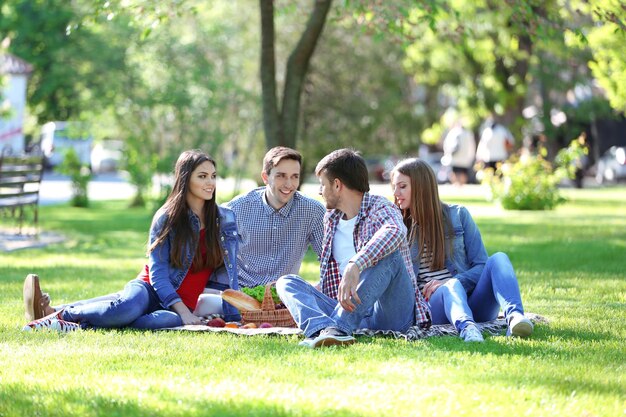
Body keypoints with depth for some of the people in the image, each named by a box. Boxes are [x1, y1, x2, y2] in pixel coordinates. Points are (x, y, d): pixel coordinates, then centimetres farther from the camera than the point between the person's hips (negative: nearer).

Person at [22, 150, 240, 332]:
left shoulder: (225, 219, 6)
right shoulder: (166, 218, -1)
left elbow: (230, 268, 6)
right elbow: (158, 273, -6)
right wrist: (182, 310, -19)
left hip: (185, 304, 2)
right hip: (152, 290, -2)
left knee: (173, 321, -39)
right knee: (127, 308, -41)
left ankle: (80, 326, -32)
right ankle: (65, 313, -17)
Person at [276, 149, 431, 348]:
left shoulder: (379, 207, -3)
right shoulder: (330, 219, 20)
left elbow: (395, 231, -30)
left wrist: (355, 265, -43)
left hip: (393, 314, -6)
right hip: (352, 313, 6)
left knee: (389, 254, -30)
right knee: (287, 282, -8)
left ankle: (337, 328, -42)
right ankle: (324, 329, -42)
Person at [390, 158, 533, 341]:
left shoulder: (458, 215, 11)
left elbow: (481, 266, 6)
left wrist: (444, 283, -10)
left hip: (473, 301, 1)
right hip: (434, 305, -1)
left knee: (498, 259, -25)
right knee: (452, 286, -35)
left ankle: (514, 317, -51)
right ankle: (466, 326, -68)